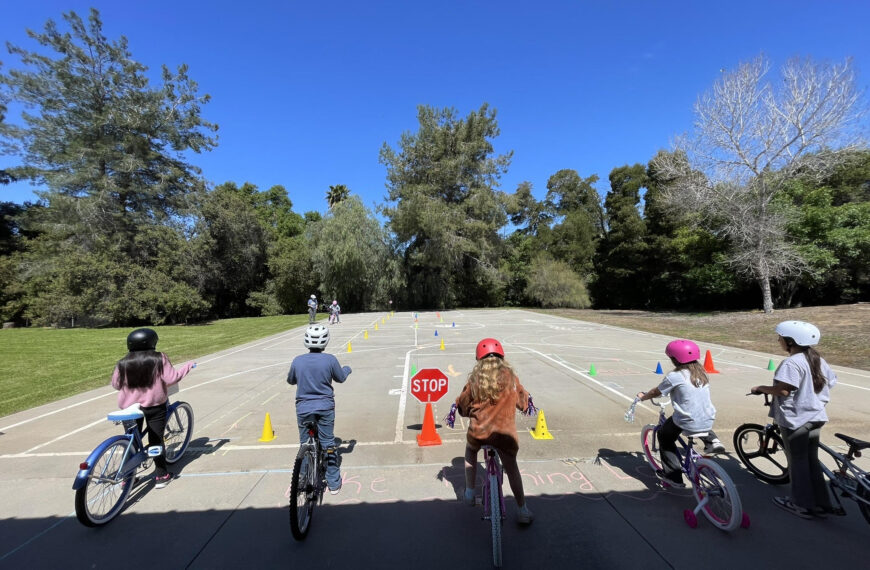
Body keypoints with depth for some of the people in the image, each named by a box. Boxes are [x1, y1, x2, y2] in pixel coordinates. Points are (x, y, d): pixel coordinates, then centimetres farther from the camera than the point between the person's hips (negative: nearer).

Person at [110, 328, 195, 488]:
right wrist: (188, 366, -1)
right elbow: (171, 378, -14)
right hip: (155, 406, -2)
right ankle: (161, 476, 13)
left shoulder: (123, 363, -4)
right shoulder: (159, 359, -12)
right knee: (156, 439, 8)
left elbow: (115, 384, 5)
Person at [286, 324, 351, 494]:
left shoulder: (297, 361, -7)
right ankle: (334, 483, 20)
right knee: (328, 443, 10)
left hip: (303, 408, 1)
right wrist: (347, 369, 24)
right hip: (325, 407, -1)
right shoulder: (330, 360, -12)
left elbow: (290, 381, 10)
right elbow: (340, 378, 3)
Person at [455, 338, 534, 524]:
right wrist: (526, 404, 30)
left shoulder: (475, 378, -3)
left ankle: (469, 492, 31)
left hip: (478, 431, 0)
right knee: (511, 468, 21)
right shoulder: (510, 376, -3)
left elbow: (462, 405, 4)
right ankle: (523, 511, 29)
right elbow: (523, 402, 7)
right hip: (504, 431, 0)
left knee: (470, 453, 32)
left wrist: (466, 410, 26)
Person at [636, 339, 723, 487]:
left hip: (687, 423, -6)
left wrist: (642, 396, 16)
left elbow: (657, 392, -2)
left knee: (664, 437, 17)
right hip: (708, 421, 7)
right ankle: (711, 440, 18)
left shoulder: (675, 376, -13)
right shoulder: (701, 372, 6)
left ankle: (673, 476, 15)